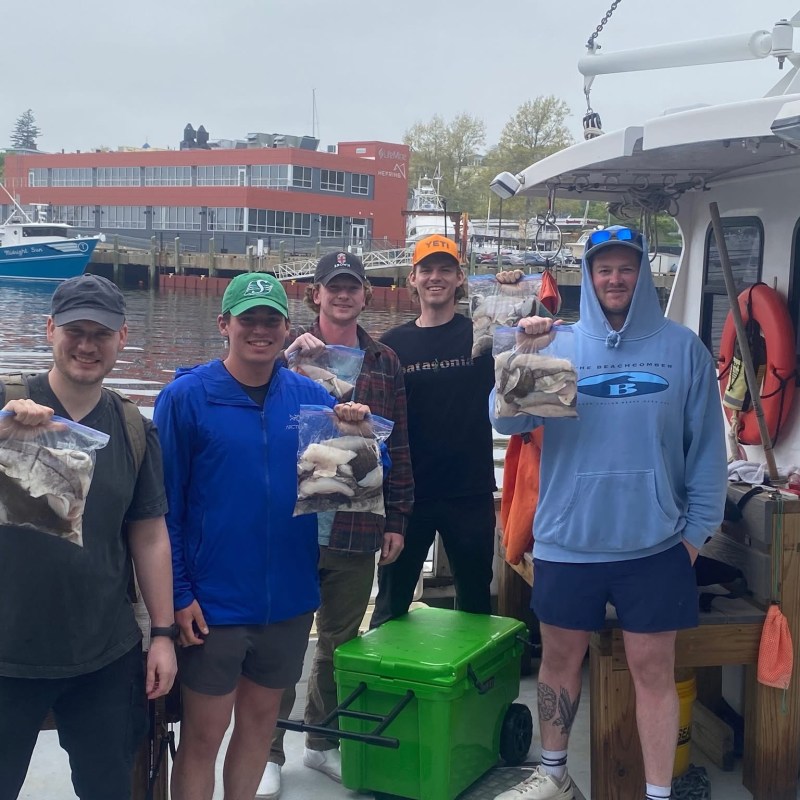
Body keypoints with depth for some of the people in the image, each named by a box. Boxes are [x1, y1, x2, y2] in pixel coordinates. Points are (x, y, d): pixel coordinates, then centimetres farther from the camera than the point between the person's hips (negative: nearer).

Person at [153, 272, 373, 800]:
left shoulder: (310, 397, 2)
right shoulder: (187, 397, -9)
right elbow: (164, 504, -8)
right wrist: (178, 594, -12)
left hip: (290, 598, 4)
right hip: (212, 604, -4)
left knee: (261, 719, 18)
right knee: (204, 734, 5)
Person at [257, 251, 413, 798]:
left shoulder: (385, 363, 7)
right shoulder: (292, 350, 0)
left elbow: (398, 446, 9)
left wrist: (397, 519, 8)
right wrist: (291, 358, -28)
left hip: (358, 530, 3)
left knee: (340, 641, 15)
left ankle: (323, 741, 32)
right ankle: (269, 753, 17)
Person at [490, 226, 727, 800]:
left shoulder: (682, 348, -1)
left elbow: (707, 444, 3)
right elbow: (508, 423, -9)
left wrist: (698, 526, 0)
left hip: (655, 544, -1)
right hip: (567, 539, 2)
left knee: (653, 668, 5)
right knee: (560, 658, 14)